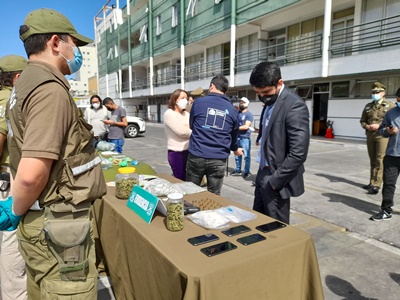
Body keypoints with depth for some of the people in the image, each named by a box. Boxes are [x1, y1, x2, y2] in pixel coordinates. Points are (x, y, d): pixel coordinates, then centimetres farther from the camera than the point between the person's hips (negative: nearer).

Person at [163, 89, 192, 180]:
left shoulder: (187, 114, 14)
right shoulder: (169, 113, -6)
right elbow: (181, 131, -15)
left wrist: (188, 128, -12)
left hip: (189, 151, 6)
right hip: (176, 153, -6)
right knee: (180, 180, 0)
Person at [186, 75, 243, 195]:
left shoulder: (198, 102, 0)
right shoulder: (232, 110, 5)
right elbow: (234, 135, 17)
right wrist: (235, 149, 38)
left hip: (196, 156, -1)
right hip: (219, 159, 1)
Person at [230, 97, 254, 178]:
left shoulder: (249, 114, -5)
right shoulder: (238, 113, 13)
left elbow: (246, 126, -14)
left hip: (245, 138, -6)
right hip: (237, 137, 7)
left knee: (246, 156, 1)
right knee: (237, 155, 11)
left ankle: (247, 172, 8)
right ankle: (238, 170, 22)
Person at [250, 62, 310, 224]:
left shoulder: (294, 106, -20)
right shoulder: (270, 102, 8)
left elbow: (298, 153, -24)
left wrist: (274, 180, -18)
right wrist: (263, 174, 13)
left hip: (276, 179, -8)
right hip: (263, 174, 9)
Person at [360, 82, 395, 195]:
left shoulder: (390, 106, -2)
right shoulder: (368, 106, 13)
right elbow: (362, 120, 17)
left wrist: (379, 126, -19)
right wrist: (366, 126, -5)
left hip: (383, 136, -5)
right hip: (370, 136, 5)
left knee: (380, 160, -10)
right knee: (372, 160, 11)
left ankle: (376, 185, -8)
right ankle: (372, 182, 18)